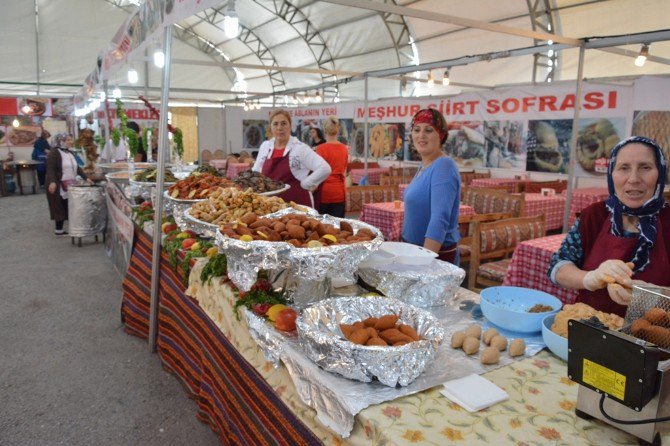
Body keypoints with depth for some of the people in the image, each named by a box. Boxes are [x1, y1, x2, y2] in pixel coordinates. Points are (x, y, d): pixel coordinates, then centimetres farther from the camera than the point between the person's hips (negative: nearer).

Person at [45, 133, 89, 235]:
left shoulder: (70, 153, 15)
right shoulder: (54, 153, -11)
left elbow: (77, 168, 20)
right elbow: (50, 169, -19)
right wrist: (52, 182, -31)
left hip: (69, 185, 8)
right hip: (58, 185, -8)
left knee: (67, 207, 5)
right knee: (60, 208, -2)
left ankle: (60, 228, 13)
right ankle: (58, 230, 6)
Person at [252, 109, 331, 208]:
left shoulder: (300, 148, -8)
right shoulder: (264, 146, 8)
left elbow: (324, 169, -17)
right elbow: (255, 172, 21)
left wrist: (304, 184, -13)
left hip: (297, 203, -4)